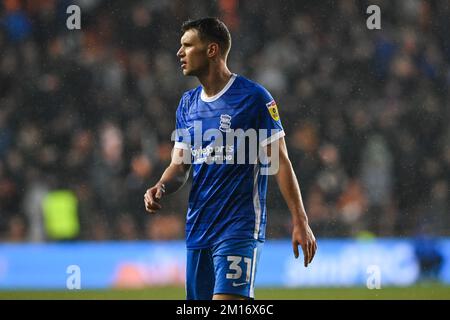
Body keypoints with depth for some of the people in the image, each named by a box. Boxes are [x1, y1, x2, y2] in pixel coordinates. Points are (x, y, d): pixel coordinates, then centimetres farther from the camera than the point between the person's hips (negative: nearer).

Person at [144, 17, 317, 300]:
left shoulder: (254, 97, -6)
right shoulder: (188, 104, 13)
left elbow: (280, 161, -7)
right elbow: (180, 166, 15)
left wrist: (300, 221, -11)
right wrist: (161, 188, -8)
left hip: (239, 229, -7)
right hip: (198, 231, 7)